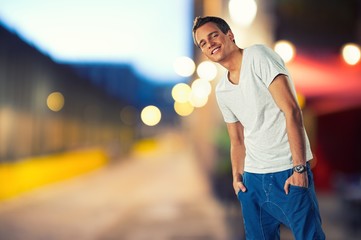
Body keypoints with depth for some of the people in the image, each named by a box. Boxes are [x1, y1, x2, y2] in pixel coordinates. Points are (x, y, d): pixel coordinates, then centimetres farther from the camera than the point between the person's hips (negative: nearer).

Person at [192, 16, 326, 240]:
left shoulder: (258, 55, -8)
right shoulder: (222, 91, 11)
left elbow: (292, 110, -15)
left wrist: (299, 168, -19)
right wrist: (237, 176, 6)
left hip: (287, 171, -6)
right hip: (252, 177, 6)